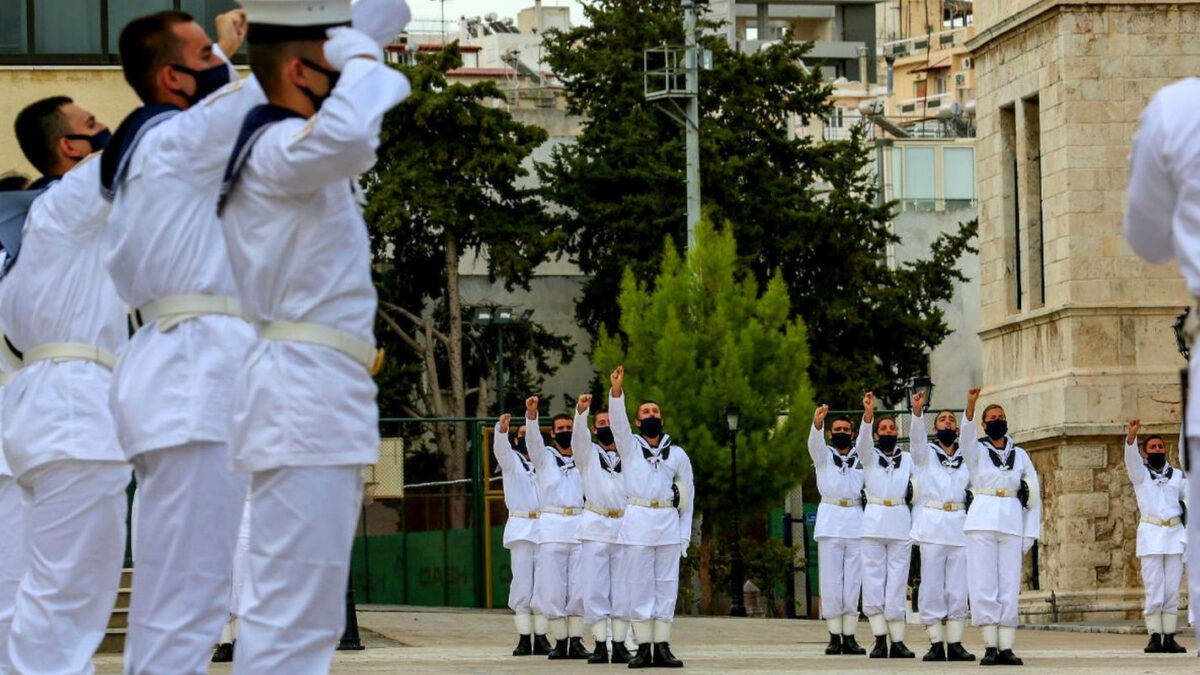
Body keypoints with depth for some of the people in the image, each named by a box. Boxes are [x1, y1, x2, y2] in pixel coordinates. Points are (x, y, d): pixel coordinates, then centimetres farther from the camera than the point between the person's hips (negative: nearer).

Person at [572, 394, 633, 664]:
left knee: (623, 590, 0)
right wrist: (581, 411, -28)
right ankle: (600, 646, -4)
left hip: (624, 527, 1)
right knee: (595, 588, -5)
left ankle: (620, 645, 3)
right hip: (595, 527, -1)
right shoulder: (588, 454, 10)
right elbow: (579, 436, -9)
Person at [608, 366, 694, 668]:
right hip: (637, 522, -1)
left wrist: (685, 534, 5)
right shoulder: (629, 446, 9)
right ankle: (644, 649, -2)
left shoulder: (677, 455, 12)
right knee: (639, 587, -3)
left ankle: (662, 648, 3)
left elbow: (687, 496, 12)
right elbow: (617, 420, -9)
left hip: (669, 524, 1)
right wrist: (616, 391, -26)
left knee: (666, 586, 1)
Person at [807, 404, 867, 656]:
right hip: (830, 520, 0)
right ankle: (834, 637, -1)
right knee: (831, 580, -3)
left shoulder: (862, 457, 14)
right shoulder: (823, 455, 11)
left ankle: (849, 637, 1)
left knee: (853, 581, -1)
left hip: (856, 521, 0)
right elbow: (814, 442, -8)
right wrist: (817, 422, -30)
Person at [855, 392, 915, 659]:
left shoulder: (907, 460, 14)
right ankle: (880, 640, -3)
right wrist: (868, 413, -28)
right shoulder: (869, 456, 8)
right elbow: (862, 441, -11)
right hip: (873, 522, 0)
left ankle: (897, 642, -2)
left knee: (897, 583, -3)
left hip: (900, 524, 0)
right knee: (873, 582, -5)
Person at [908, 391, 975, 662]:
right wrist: (917, 412, -28)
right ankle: (936, 644, -4)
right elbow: (917, 437, -9)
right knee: (932, 587, -5)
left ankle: (955, 644, 1)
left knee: (958, 588, 0)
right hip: (931, 525, -2)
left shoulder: (966, 458, 16)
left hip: (959, 526, 2)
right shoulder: (925, 454, 7)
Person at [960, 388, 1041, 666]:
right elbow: (967, 435, -15)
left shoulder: (1020, 455, 15)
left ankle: (1006, 648, -1)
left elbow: (1034, 496, 14)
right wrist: (970, 406, -34)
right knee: (984, 585, -7)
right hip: (982, 520, -2)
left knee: (1009, 586, -2)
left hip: (1012, 523, 2)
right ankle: (990, 647, -6)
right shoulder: (977, 450, 9)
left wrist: (1030, 535, 5)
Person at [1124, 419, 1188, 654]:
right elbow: (1131, 457, -10)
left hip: (1175, 535, 2)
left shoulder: (1177, 476, 16)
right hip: (1150, 534, -2)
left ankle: (1169, 638, 1)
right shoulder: (1140, 474, 9)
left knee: (1172, 590, -1)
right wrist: (1132, 435, -28)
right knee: (1154, 590, -8)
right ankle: (1155, 637, -6)